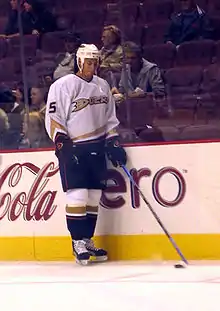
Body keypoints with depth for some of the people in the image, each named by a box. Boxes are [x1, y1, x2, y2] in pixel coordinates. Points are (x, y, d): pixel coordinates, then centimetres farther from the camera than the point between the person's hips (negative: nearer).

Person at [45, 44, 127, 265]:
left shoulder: (102, 86, 11)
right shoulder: (63, 86, -9)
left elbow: (109, 118, 18)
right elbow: (53, 119, -11)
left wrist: (113, 142, 9)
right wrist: (63, 145, -18)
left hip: (96, 148, 6)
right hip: (73, 148, -6)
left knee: (94, 196, 7)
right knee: (77, 195, -10)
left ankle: (87, 241, 16)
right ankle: (78, 243, -2)